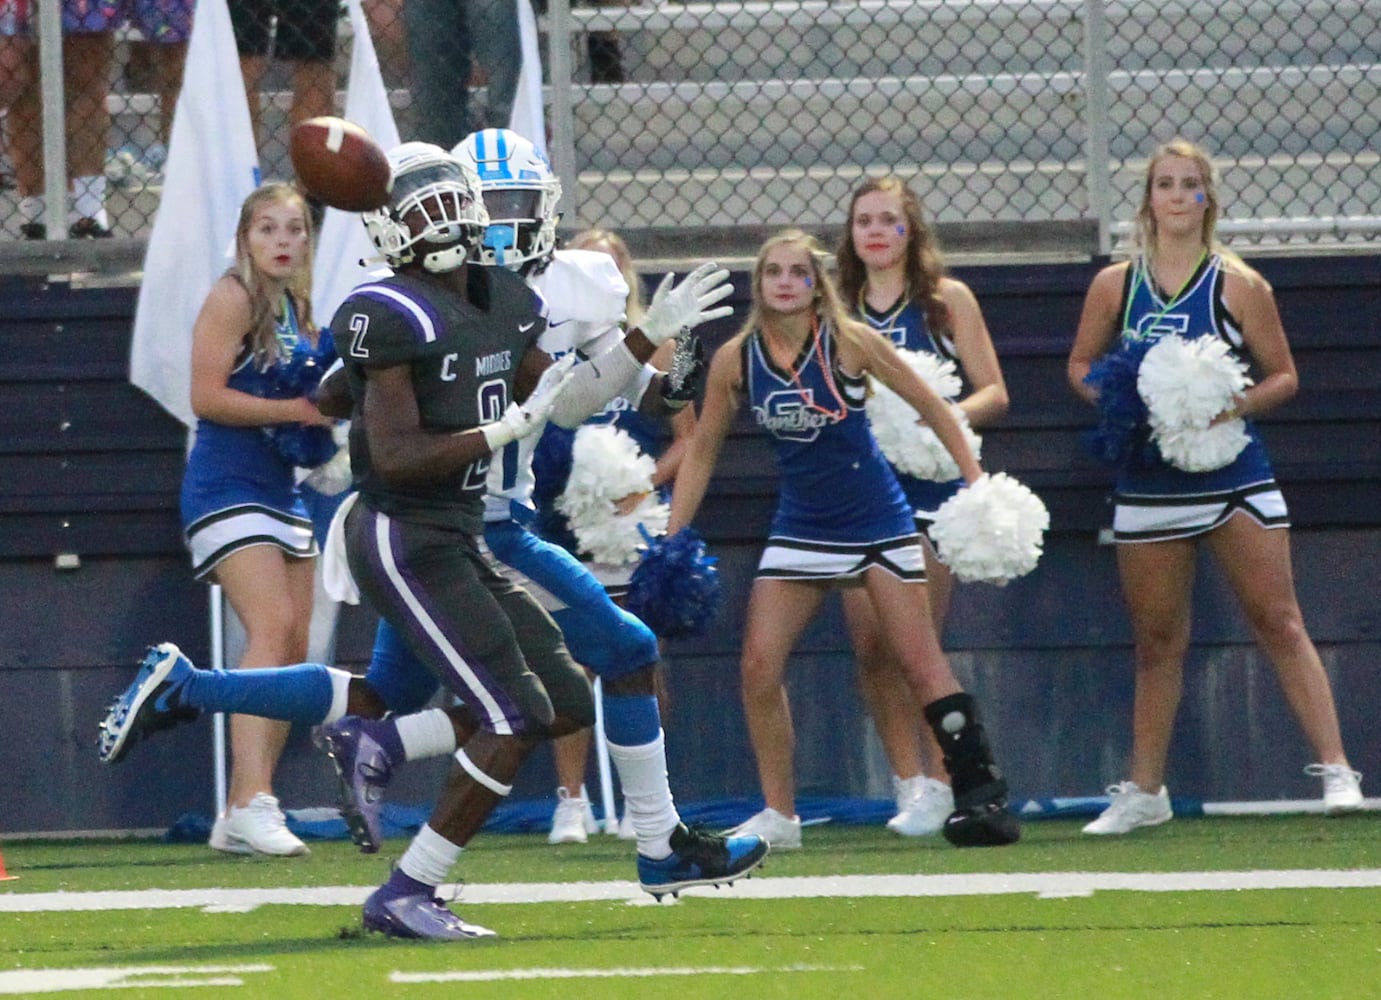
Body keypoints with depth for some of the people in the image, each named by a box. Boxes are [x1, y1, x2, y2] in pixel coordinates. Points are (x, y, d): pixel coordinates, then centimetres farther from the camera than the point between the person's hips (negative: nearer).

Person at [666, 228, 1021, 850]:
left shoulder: (848, 342, -12)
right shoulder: (735, 360, -4)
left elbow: (928, 404, -2)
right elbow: (702, 450, 7)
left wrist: (975, 482, -5)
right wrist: (671, 537, 4)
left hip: (879, 526, -3)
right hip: (800, 531, 3)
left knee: (920, 663, -6)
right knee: (759, 666, -8)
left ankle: (981, 793, -1)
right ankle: (778, 816, 1)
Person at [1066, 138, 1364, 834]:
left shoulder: (1239, 286, -1)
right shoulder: (1114, 286, 4)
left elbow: (1283, 376, 4)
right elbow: (1081, 365, 15)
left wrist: (1240, 403, -15)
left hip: (1235, 480, -2)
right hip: (1148, 484, 2)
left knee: (1279, 624, -7)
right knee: (1156, 640, 8)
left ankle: (1335, 770, -9)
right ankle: (1145, 790, 18)